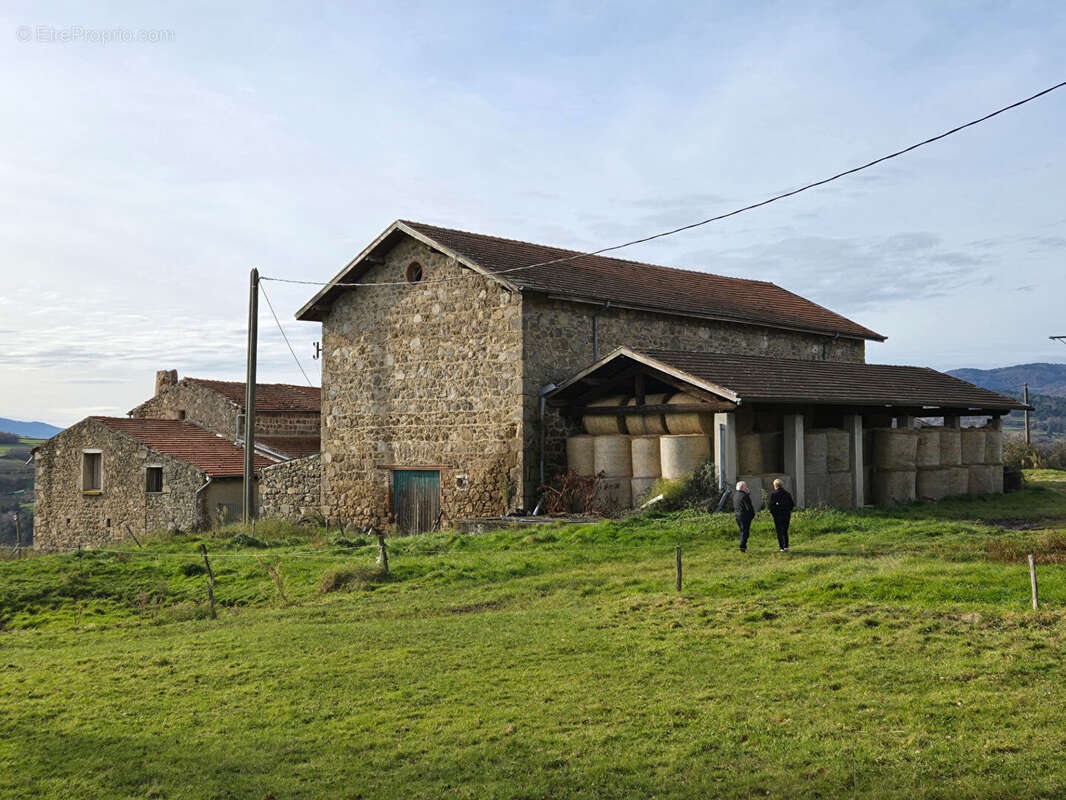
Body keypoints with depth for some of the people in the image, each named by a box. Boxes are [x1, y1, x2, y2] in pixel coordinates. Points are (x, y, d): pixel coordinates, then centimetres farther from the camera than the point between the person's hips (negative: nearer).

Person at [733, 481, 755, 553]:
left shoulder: (735, 495, 8)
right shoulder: (744, 496, -19)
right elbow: (749, 507, -19)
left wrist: (747, 493, 9)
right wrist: (753, 514, -1)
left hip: (737, 516, 8)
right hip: (745, 517, -8)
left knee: (742, 532, 19)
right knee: (745, 533, -2)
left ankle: (743, 546, 24)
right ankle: (742, 548, -4)